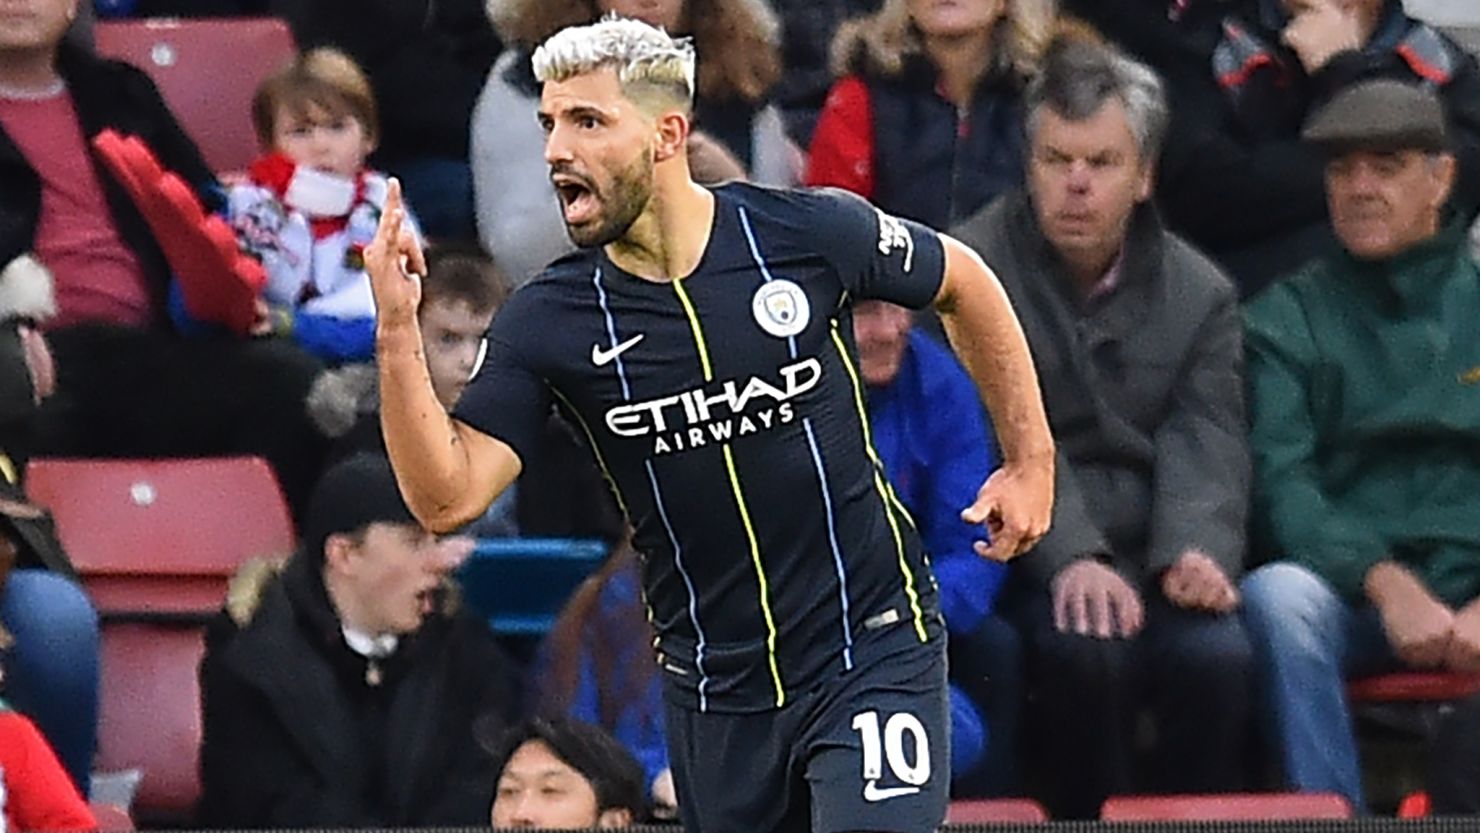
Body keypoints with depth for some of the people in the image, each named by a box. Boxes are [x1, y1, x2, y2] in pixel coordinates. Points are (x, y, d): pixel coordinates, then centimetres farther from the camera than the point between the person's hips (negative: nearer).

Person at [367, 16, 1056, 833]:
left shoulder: (814, 233, -10)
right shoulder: (546, 320, -6)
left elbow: (963, 282, 9)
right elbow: (446, 497, -13)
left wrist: (1031, 458, 9)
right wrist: (399, 334, -24)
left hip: (873, 651, -3)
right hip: (714, 687, 3)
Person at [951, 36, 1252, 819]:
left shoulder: (1199, 293, 10)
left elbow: (1205, 446, 1)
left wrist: (1196, 550, -21)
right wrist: (1070, 559, -27)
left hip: (1149, 557, 3)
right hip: (1021, 561, -3)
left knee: (1217, 654, -27)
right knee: (1086, 647, -34)